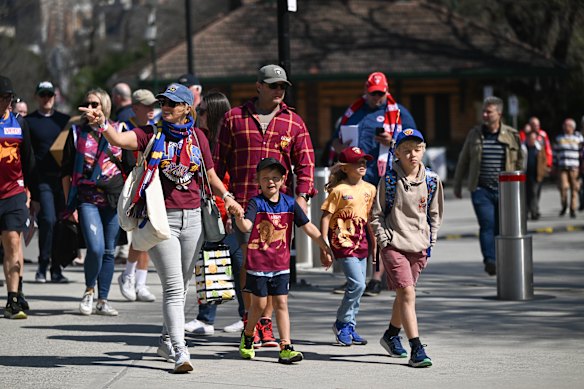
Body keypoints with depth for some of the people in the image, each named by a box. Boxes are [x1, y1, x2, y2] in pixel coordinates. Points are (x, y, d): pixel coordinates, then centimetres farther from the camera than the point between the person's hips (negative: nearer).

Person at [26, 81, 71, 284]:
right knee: (48, 220, -15)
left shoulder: (64, 120, 14)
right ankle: (42, 266, -4)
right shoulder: (28, 122, 5)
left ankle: (56, 269, 12)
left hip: (63, 178, 3)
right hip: (42, 179, -3)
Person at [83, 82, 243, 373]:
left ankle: (167, 341, 31)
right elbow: (119, 139, -19)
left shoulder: (197, 137, 9)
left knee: (181, 287, 14)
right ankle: (180, 352, -15)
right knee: (173, 287, -10)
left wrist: (227, 197, 0)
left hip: (192, 218, 4)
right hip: (161, 218, -4)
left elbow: (210, 175, 16)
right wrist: (102, 123, -39)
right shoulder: (152, 134, -2)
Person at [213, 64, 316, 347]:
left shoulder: (294, 122, 12)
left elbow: (305, 162, 9)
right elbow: (219, 159, 12)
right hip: (244, 202, -1)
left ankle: (265, 324, 7)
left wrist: (302, 195, -3)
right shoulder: (235, 118, 9)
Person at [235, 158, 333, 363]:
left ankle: (286, 348, -1)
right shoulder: (256, 203, -9)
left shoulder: (289, 203, 2)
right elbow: (246, 226, -26)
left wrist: (325, 248, 9)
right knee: (259, 304, 5)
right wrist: (239, 219, -50)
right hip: (258, 263, -3)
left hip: (281, 265, 3)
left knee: (281, 303, 1)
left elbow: (308, 226, 7)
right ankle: (247, 337, 30)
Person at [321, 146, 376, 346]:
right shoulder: (338, 190, -9)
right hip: (343, 240, -7)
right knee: (357, 284, -14)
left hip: (361, 241, 7)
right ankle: (341, 323, 1)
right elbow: (326, 217, -8)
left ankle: (350, 327, 19)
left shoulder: (369, 189, 9)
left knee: (358, 286, 9)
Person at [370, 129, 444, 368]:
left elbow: (435, 214, 14)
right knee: (407, 294, -15)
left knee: (404, 294, 17)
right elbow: (376, 215, 0)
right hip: (394, 246, -4)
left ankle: (391, 335, 40)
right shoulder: (389, 180, -6)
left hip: (419, 247, 4)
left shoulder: (431, 181, 3)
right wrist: (384, 241, -6)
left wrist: (430, 241, 9)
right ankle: (416, 349, -17)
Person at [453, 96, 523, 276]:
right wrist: (457, 185, 16)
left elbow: (519, 162, 12)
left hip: (505, 191, 0)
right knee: (487, 225, -14)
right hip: (481, 189, 0)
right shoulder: (474, 134, 7)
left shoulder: (511, 135, 4)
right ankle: (490, 261, -17)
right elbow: (463, 162, 15)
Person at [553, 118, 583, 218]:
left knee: (574, 189, -4)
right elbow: (555, 152, 16)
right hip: (562, 167, 1)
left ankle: (573, 209, 4)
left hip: (574, 167, -1)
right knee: (563, 187, -11)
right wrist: (554, 165, 12)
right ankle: (564, 206, 12)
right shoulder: (559, 138, 13)